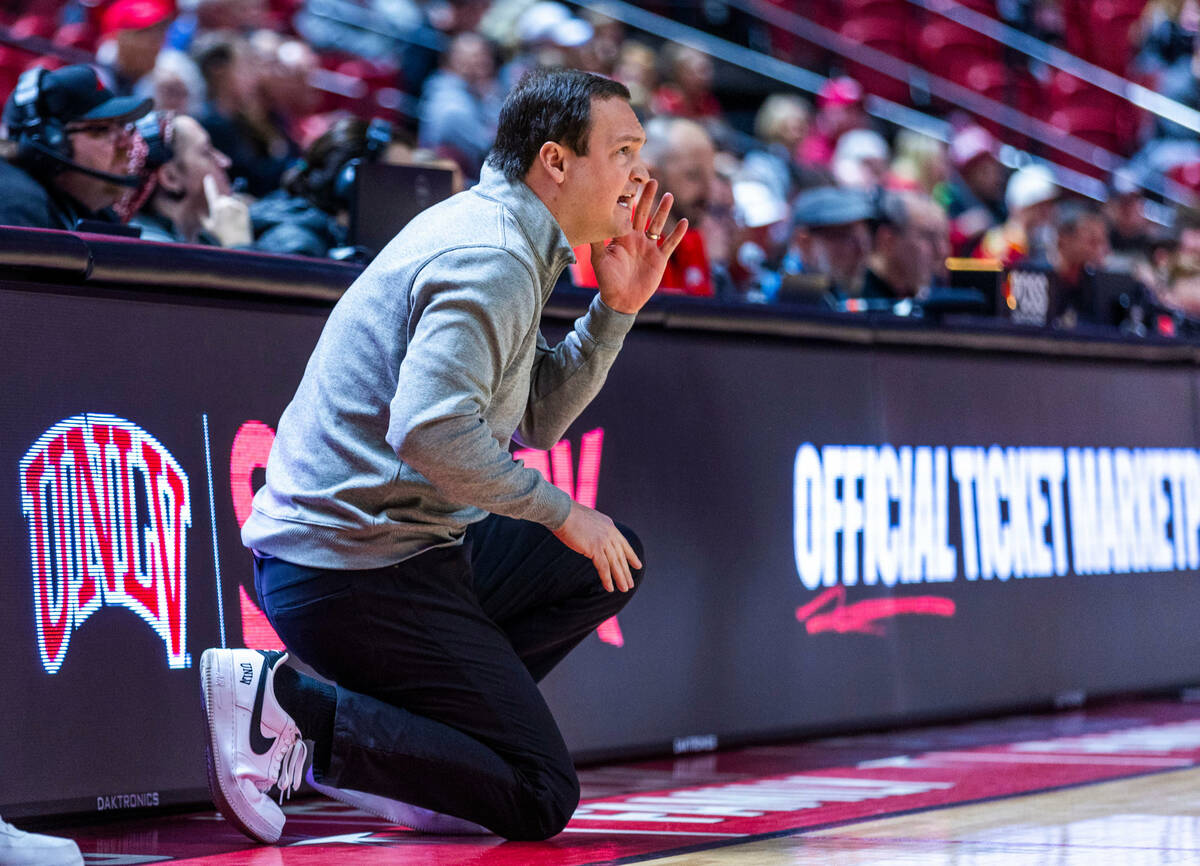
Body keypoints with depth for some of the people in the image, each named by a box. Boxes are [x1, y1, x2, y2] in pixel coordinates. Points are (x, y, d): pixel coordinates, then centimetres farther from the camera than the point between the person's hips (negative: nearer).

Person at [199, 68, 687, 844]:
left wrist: (616, 308, 11)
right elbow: (433, 431, -29)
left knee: (611, 562, 21)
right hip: (360, 570, -10)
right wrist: (561, 511, -15)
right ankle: (289, 704, -11)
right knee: (539, 802, -7)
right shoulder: (492, 260, -16)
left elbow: (536, 418, 22)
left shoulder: (488, 235, 17)